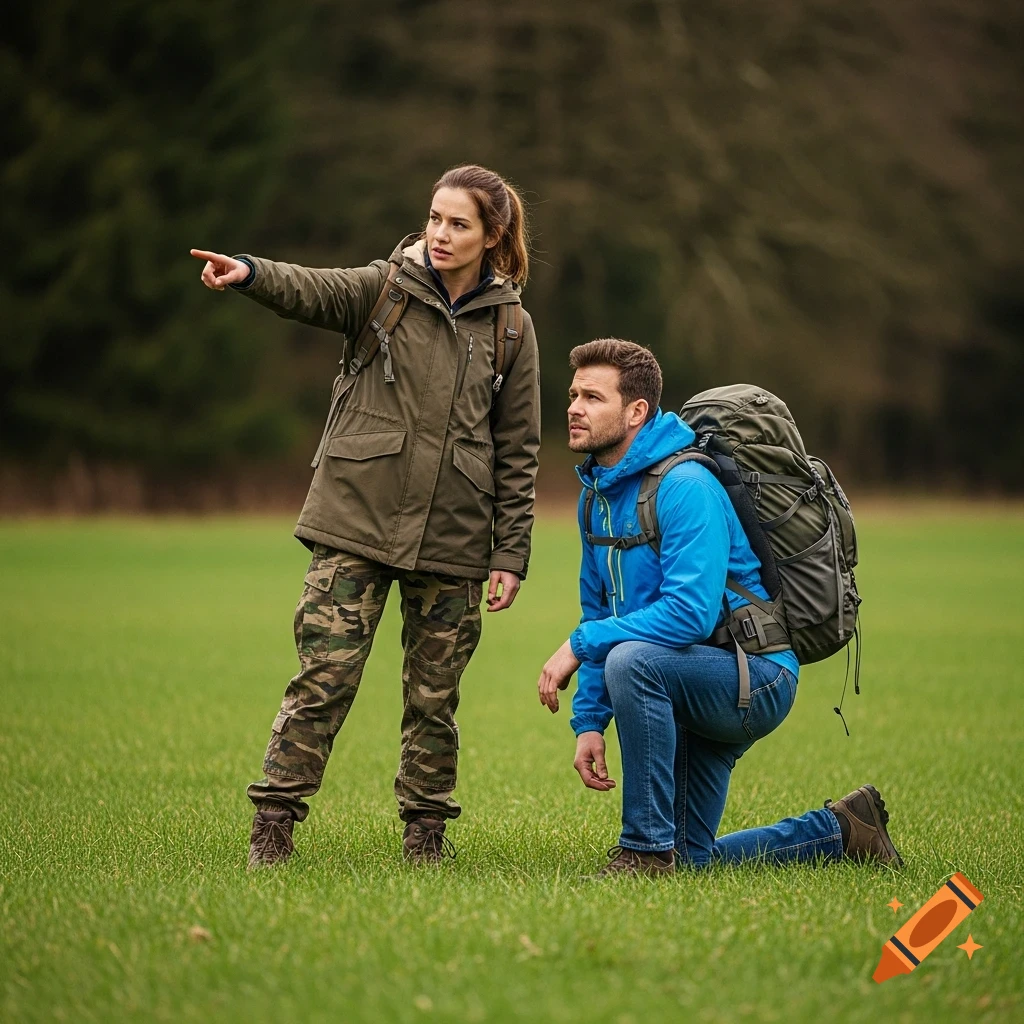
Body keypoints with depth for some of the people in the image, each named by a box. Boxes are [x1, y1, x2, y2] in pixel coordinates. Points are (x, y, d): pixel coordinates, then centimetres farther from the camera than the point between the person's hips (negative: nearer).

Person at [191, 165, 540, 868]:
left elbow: (518, 451, 7)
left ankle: (426, 829, 21)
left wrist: (511, 555, 3)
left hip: (453, 539, 1)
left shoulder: (511, 327, 5)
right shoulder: (385, 289, 2)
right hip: (358, 520, -1)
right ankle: (274, 823, 0)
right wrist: (250, 275, -41)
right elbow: (314, 291, -19)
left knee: (434, 693, 8)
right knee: (325, 675, -7)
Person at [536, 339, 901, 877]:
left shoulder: (685, 486, -21)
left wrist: (580, 644, -27)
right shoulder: (596, 494, 6)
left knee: (631, 660, -36)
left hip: (756, 676, -9)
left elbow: (690, 614, -32)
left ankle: (647, 847, -25)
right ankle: (840, 830, 30)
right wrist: (588, 722, 4)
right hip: (696, 687, 9)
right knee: (691, 859, 12)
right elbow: (600, 614, 14)